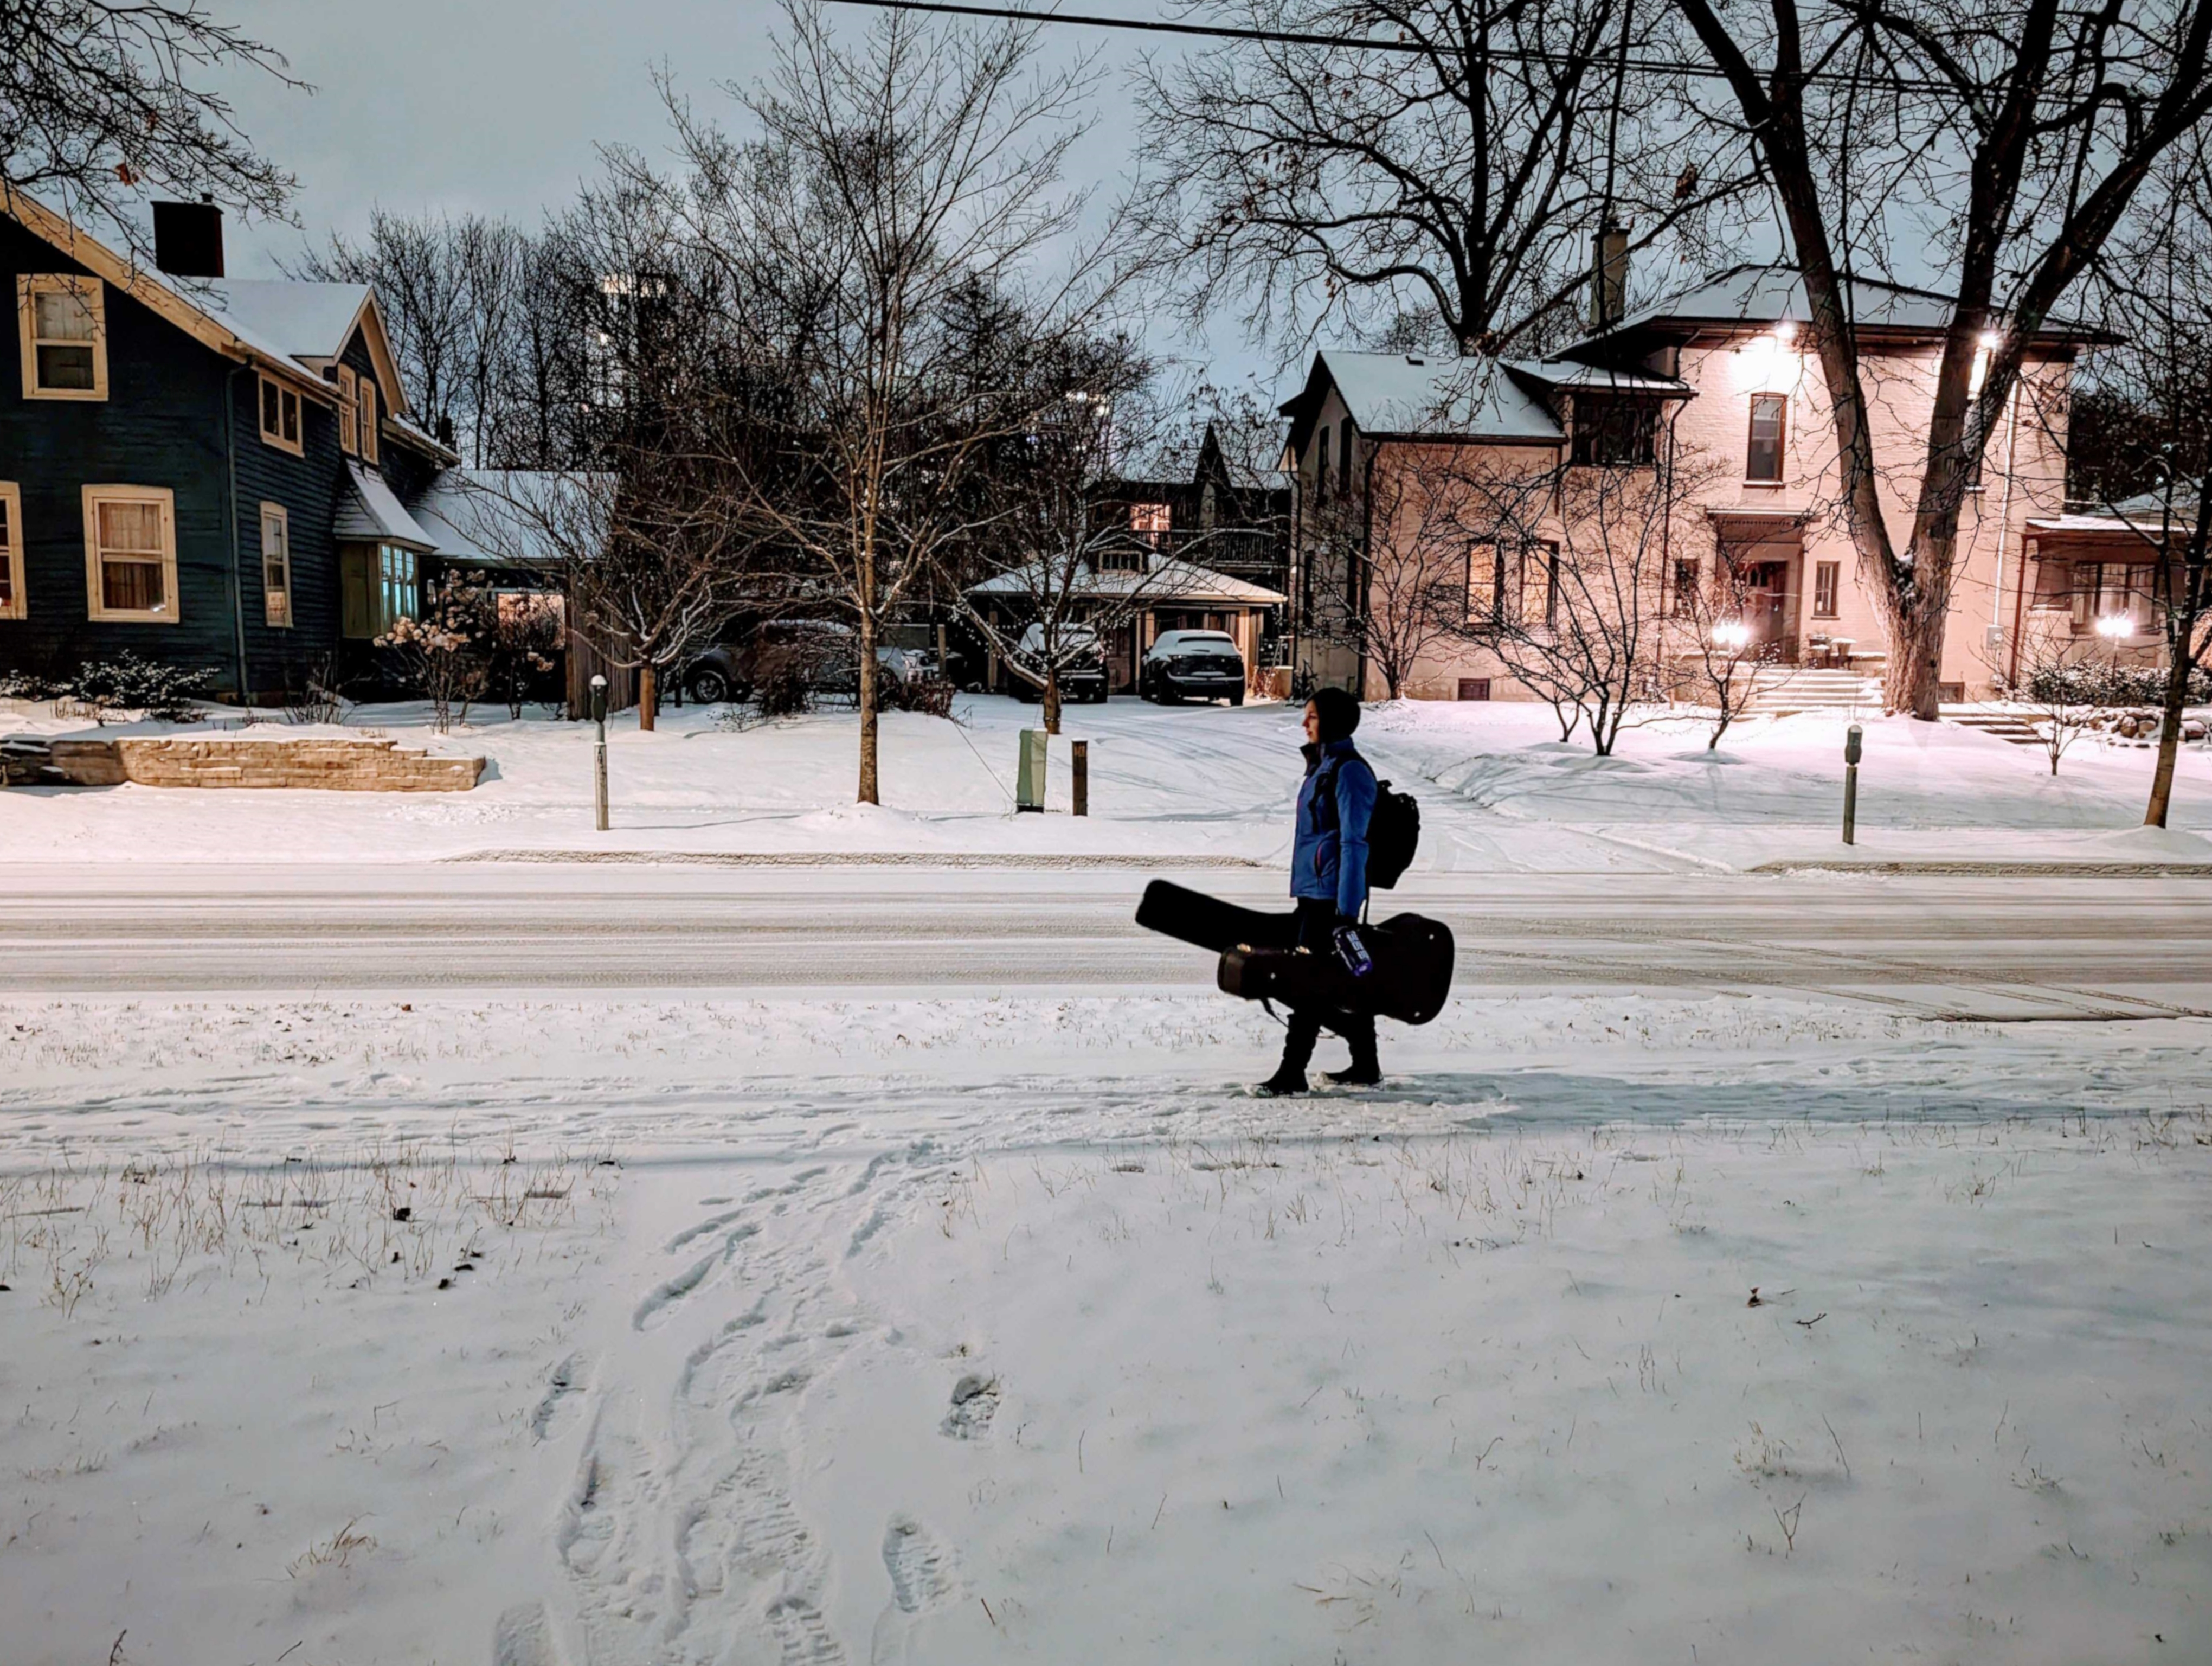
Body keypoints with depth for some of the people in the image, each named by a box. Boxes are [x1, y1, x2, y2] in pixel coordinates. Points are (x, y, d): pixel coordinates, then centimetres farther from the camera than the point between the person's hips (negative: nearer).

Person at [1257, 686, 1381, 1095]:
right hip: (1314, 890, 10)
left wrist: (1347, 911, -23)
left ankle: (1292, 1072, 0)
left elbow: (1355, 843, -20)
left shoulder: (1348, 771, -15)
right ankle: (1365, 1067, 22)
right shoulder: (1322, 766, 15)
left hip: (1331, 893, -10)